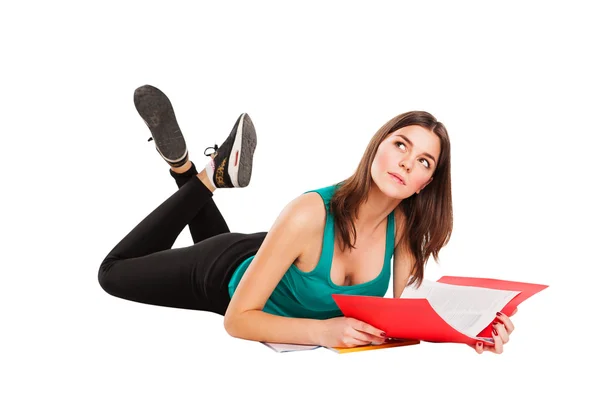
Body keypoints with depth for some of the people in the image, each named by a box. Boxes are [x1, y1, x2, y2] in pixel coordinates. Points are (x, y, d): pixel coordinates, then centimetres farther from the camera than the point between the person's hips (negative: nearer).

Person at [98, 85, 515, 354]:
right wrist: (321, 331, -55)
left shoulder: (405, 224, -28)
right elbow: (238, 319, -40)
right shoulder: (309, 214, -44)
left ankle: (212, 175, 35)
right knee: (113, 271, 23)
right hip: (232, 274, -4)